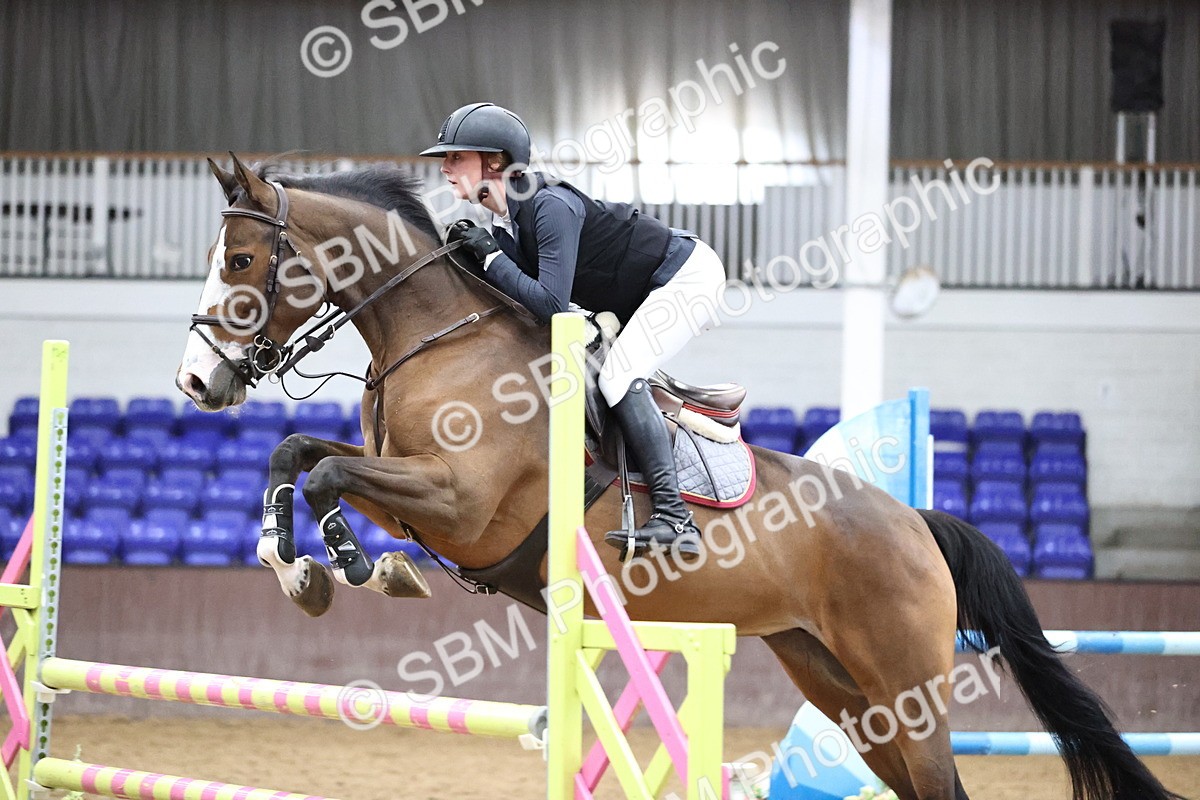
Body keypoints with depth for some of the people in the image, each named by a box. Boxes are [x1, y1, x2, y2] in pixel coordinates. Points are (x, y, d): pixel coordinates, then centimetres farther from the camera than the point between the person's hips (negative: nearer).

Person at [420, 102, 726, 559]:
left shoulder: (551, 206, -27)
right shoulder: (504, 223, 1)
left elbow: (551, 305, -34)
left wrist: (490, 256, -25)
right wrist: (470, 253, -9)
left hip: (687, 275, -10)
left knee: (618, 374, -23)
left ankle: (674, 518, -30)